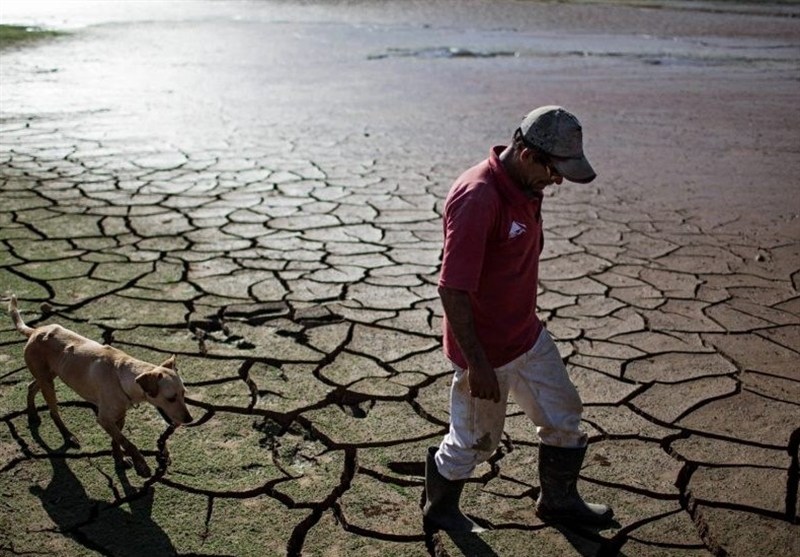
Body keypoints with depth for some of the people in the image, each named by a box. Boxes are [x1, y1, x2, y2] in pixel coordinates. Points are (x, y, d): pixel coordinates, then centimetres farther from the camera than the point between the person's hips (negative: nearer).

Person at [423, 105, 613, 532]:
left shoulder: (525, 186, 0)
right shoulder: (477, 198, -29)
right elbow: (452, 290, -29)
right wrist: (476, 364, -24)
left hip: (528, 335, 9)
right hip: (486, 350, -9)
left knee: (563, 416, 20)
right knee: (476, 441, 11)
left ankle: (559, 500, 42)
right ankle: (440, 510, 37)